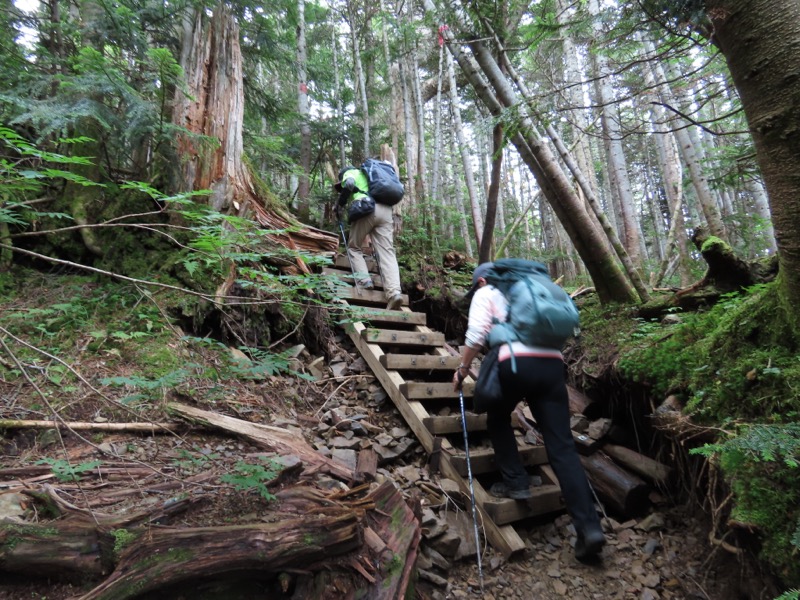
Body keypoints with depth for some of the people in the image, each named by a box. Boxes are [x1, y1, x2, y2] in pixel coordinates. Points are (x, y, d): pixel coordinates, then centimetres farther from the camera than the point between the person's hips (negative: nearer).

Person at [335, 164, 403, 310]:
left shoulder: (349, 172, 21)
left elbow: (348, 184, -2)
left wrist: (339, 205, 6)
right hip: (386, 210, 5)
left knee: (353, 247, 14)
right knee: (387, 252, -8)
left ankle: (364, 280, -6)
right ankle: (394, 292, -27)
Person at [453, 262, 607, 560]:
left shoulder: (485, 294, 14)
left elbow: (476, 336, 0)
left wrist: (462, 370, 12)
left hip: (517, 363, -5)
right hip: (553, 364, 5)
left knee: (498, 419, 24)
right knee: (562, 446, 3)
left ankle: (515, 482, 19)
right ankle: (589, 527, -3)